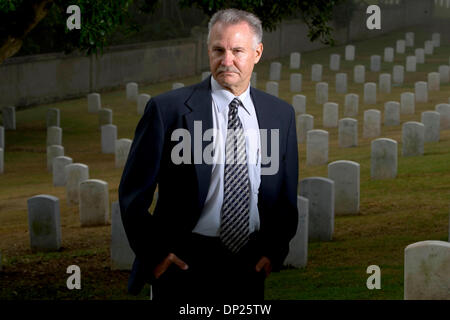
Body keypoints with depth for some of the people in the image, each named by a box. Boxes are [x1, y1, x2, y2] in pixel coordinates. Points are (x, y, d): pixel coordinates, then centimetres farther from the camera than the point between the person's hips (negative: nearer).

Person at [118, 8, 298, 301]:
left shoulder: (281, 114, 6)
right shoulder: (168, 109, -6)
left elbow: (286, 194, 14)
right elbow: (134, 193, -2)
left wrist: (273, 251, 4)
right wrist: (155, 254, -6)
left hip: (250, 265, 3)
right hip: (184, 264, -3)